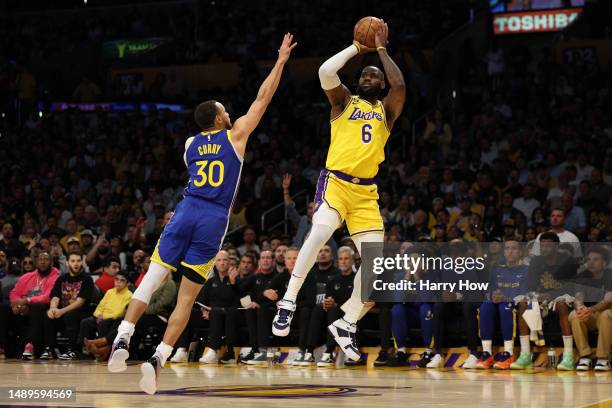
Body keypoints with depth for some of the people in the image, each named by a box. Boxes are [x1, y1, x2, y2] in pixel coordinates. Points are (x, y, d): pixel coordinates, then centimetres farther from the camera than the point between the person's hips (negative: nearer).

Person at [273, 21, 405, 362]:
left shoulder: (387, 110, 15)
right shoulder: (344, 101, 11)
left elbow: (400, 86, -7)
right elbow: (325, 71, -9)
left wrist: (381, 49, 1)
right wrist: (356, 48, 3)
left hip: (366, 192, 3)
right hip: (336, 181, -3)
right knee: (320, 232, -32)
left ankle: (347, 323, 11)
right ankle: (289, 302, -26)